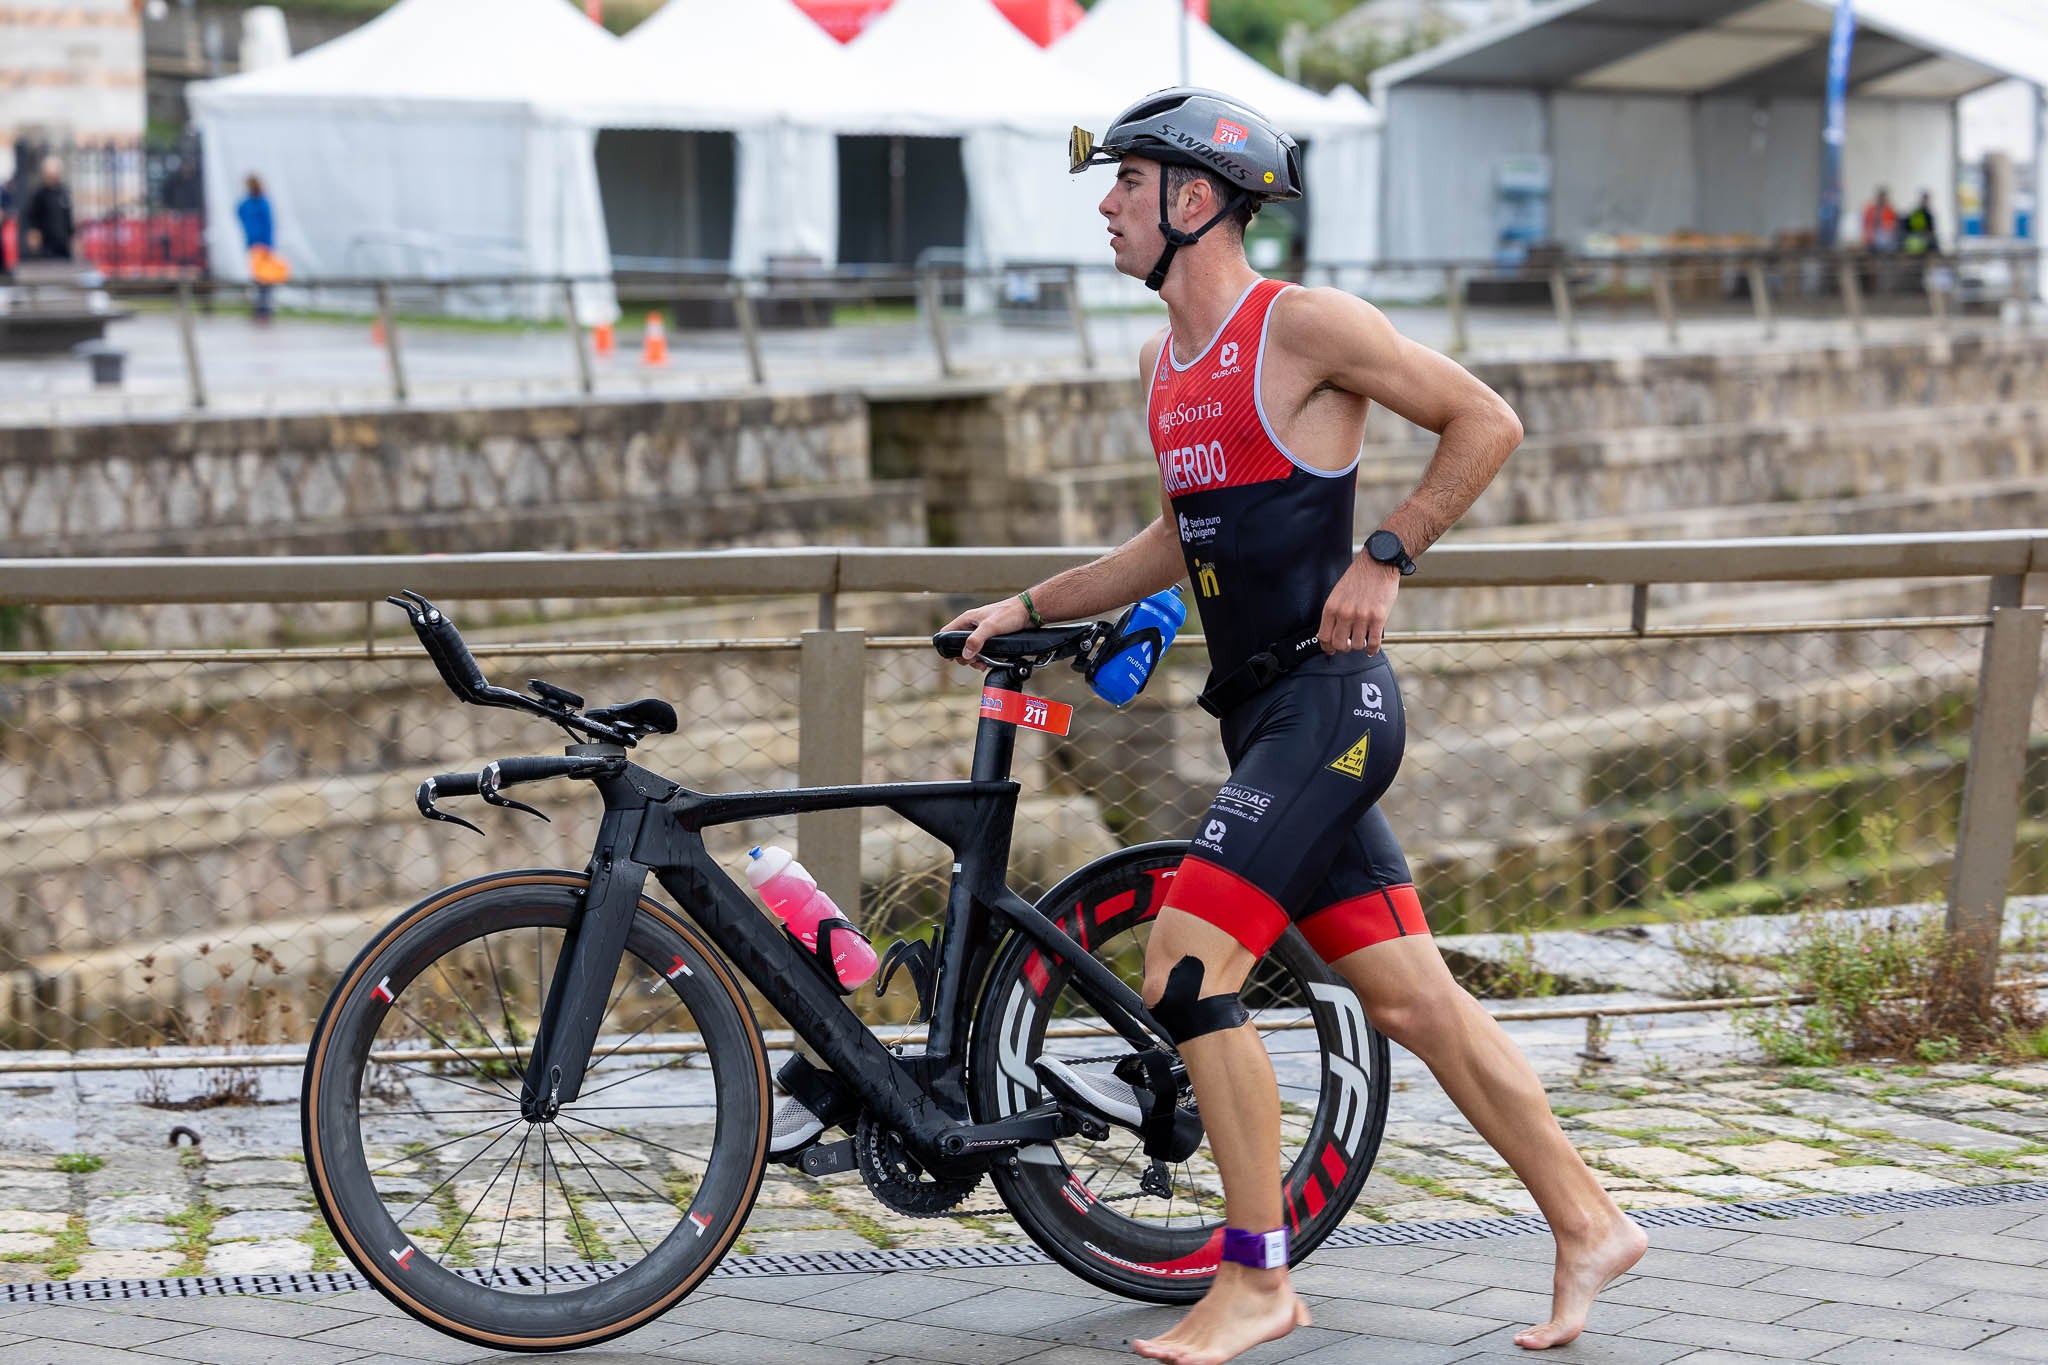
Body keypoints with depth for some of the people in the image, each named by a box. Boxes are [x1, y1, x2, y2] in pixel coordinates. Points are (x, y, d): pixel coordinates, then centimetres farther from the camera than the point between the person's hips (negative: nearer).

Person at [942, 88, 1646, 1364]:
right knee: (1409, 996, 9)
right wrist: (1028, 608, 23)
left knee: (1186, 966, -15)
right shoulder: (1165, 362, 15)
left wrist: (1386, 557, -10)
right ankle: (1588, 1224, 17)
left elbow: (1487, 422, -7)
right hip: (1261, 716, 8)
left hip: (1328, 699, -8)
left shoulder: (1303, 325, -10)